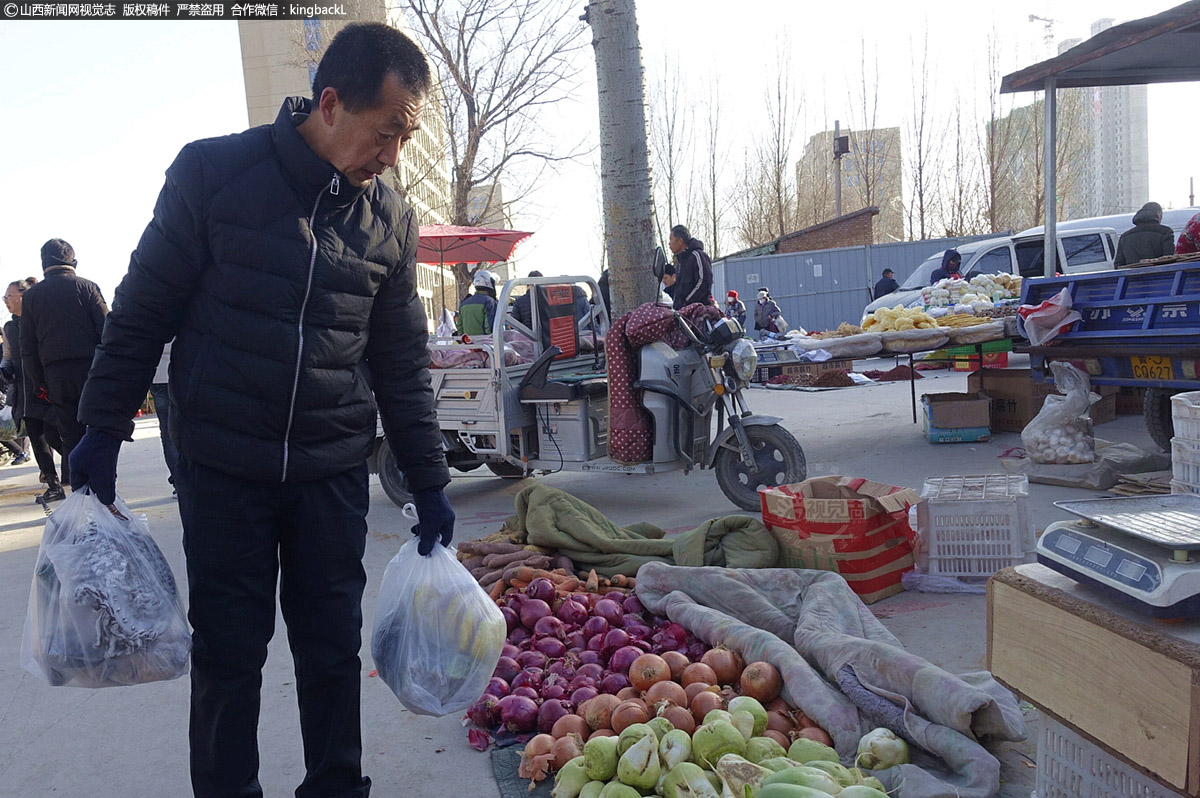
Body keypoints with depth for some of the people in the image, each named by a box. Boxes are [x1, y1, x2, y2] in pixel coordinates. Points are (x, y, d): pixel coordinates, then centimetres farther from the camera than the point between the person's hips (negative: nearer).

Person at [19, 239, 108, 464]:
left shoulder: (31, 295, 9)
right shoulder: (86, 286, 0)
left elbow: (27, 346, 8)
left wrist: (38, 382, 13)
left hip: (55, 375, 2)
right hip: (89, 367, -2)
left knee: (70, 436, 7)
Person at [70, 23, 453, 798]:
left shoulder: (392, 218, 2)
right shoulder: (214, 172, -6)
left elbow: (403, 359, 8)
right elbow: (143, 310, 2)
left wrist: (429, 482, 7)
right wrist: (103, 430, 3)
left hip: (333, 472, 2)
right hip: (221, 466, -2)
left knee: (333, 648, 10)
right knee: (229, 654, 8)